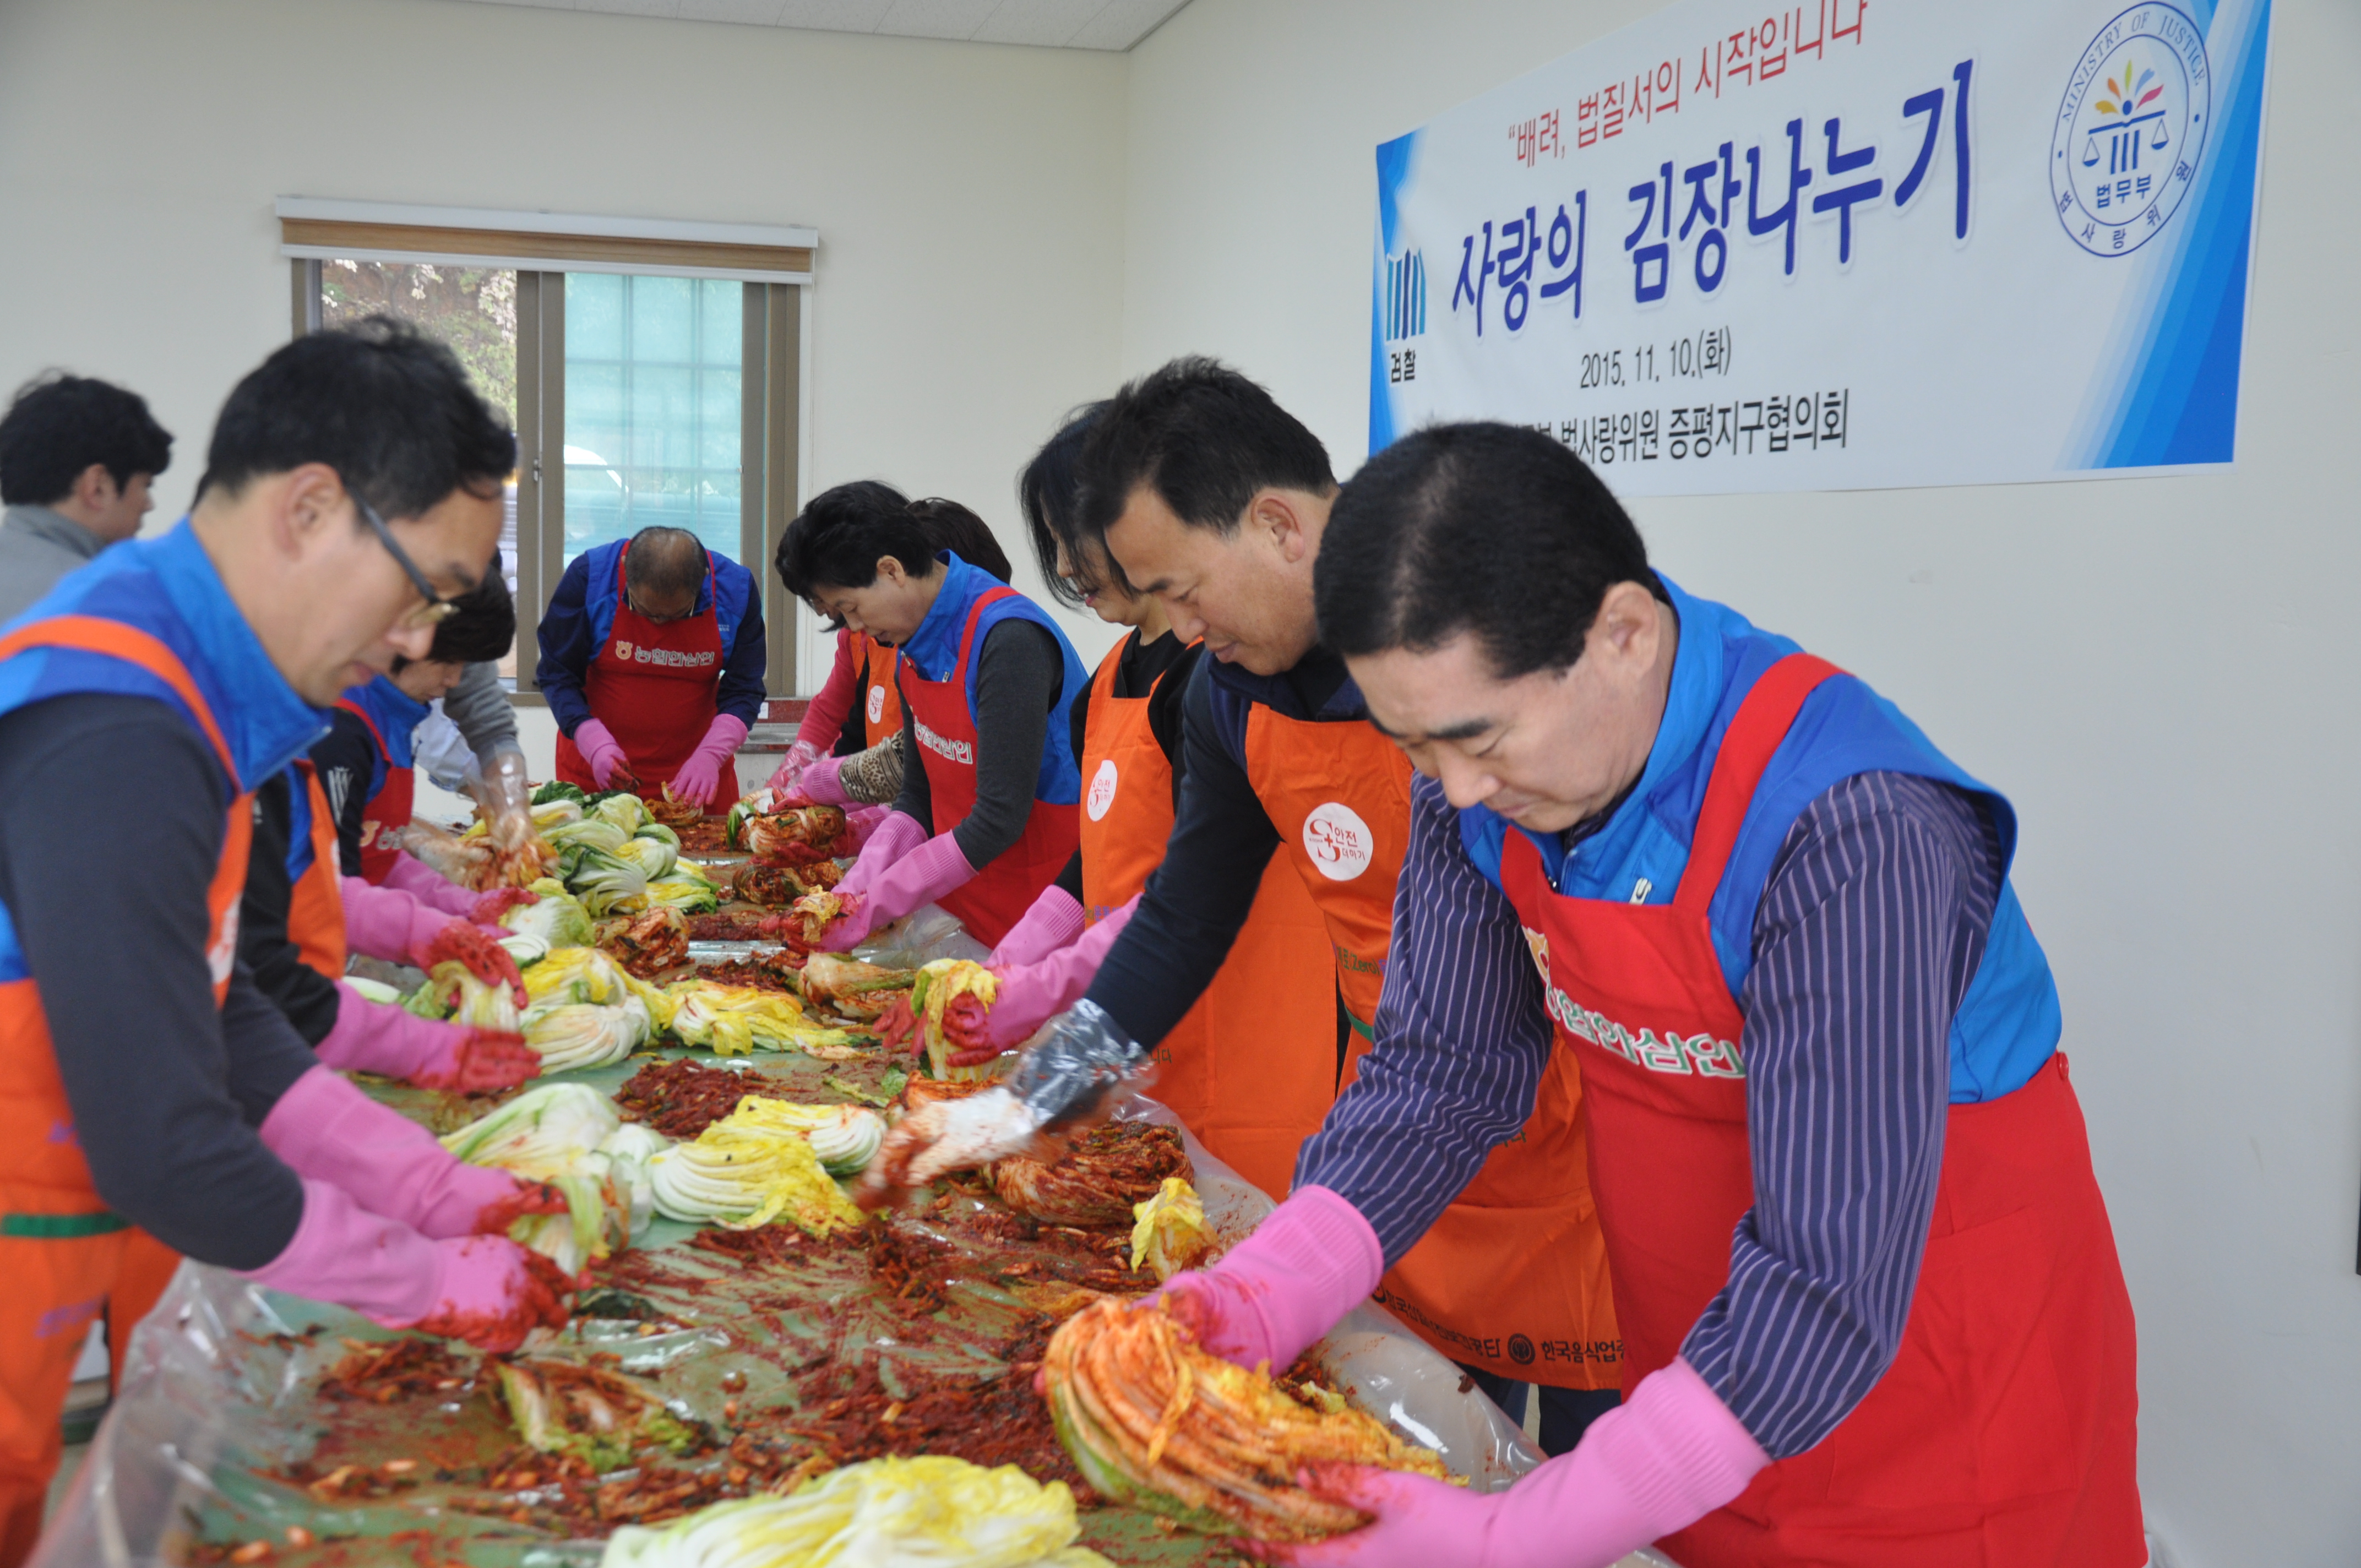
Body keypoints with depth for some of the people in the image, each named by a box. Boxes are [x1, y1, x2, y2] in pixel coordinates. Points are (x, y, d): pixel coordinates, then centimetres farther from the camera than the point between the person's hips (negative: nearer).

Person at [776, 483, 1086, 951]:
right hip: (963, 906, 7)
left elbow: (1000, 819, -24)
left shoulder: (1009, 640, -22)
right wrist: (859, 883, -7)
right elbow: (919, 797, 10)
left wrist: (873, 906, -19)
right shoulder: (914, 650, 5)